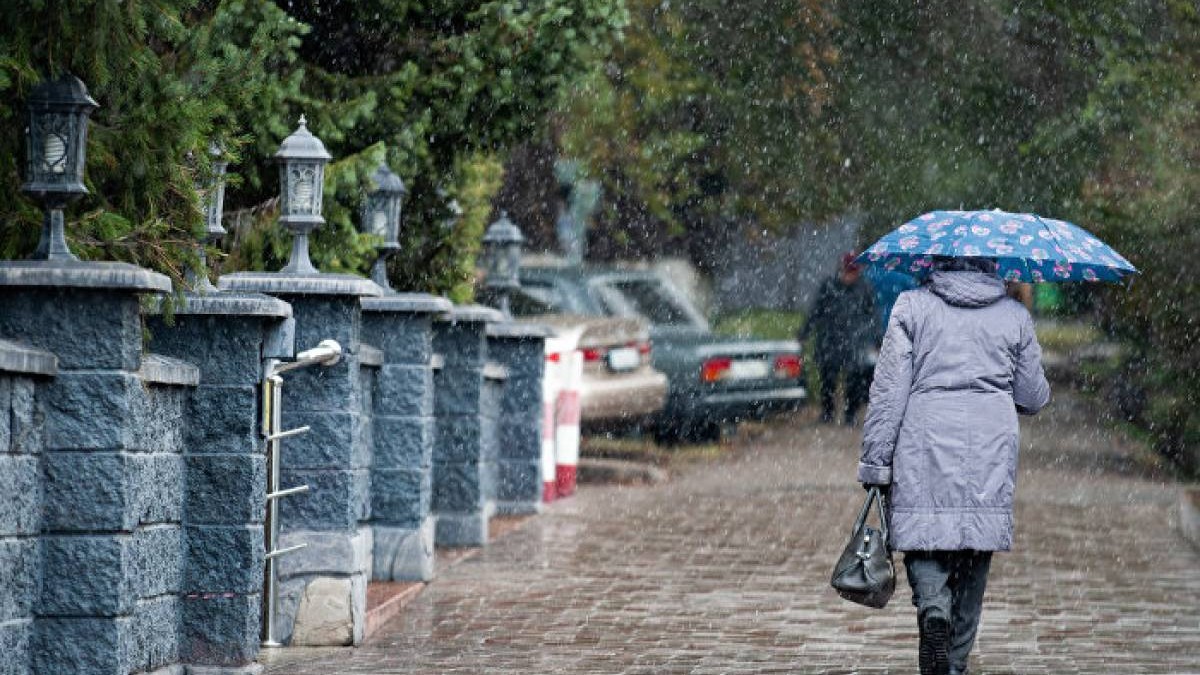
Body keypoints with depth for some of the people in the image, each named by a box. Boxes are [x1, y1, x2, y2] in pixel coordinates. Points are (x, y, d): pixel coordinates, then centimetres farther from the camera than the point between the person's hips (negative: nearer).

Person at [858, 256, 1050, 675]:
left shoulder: (911, 307, 2)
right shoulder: (1015, 316, 8)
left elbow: (889, 389, -3)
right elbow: (1034, 398, 14)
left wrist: (875, 459, 1)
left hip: (925, 442, -2)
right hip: (991, 448, 2)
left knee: (923, 535, 2)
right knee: (975, 549, 9)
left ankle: (932, 608, -28)